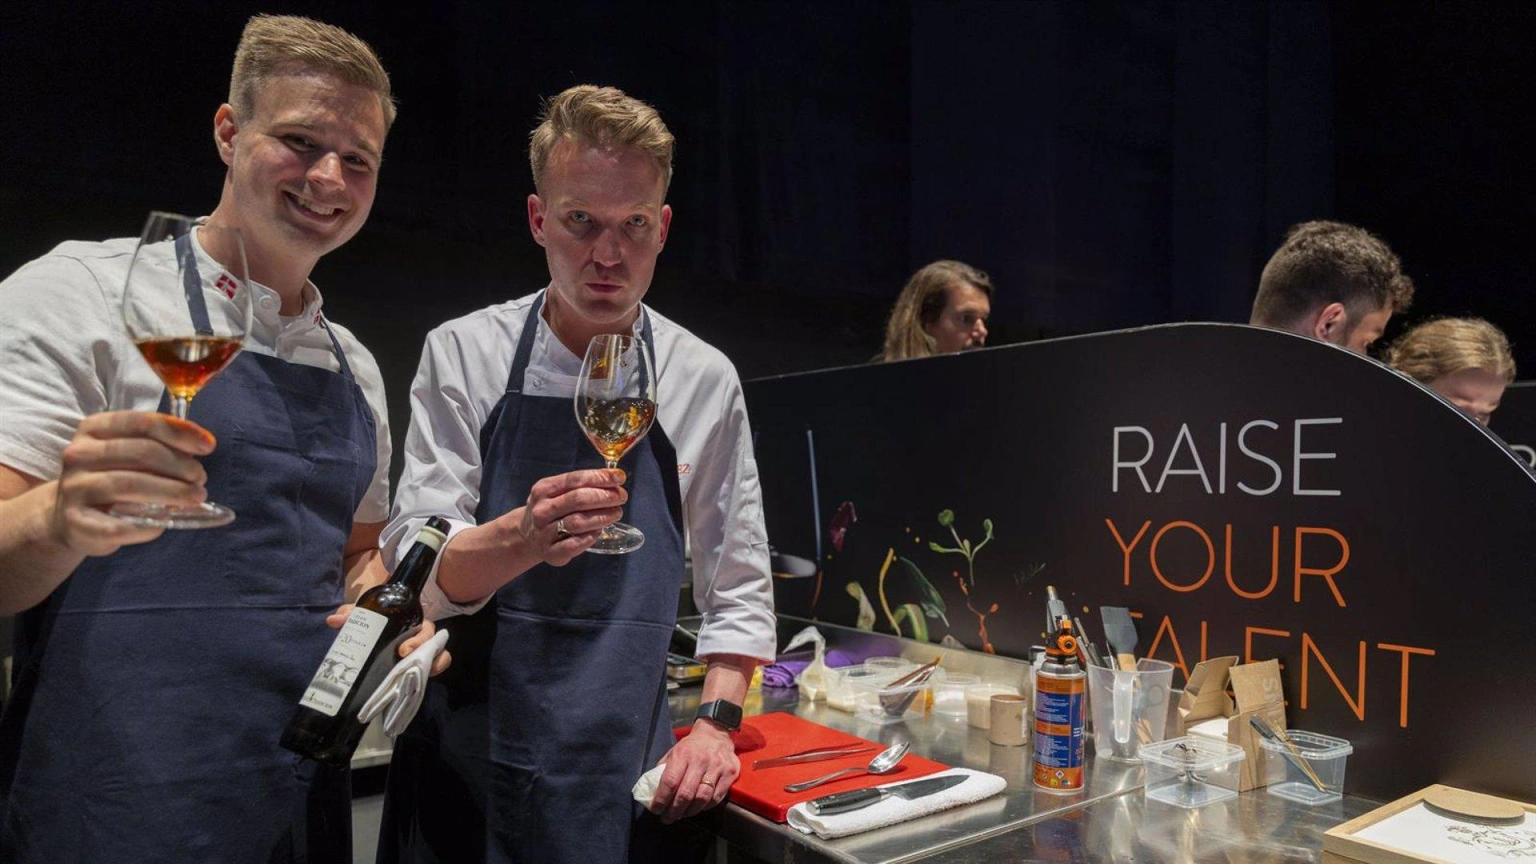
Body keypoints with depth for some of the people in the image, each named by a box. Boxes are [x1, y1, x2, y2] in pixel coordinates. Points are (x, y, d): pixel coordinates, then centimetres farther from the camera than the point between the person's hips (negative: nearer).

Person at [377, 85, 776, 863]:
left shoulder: (705, 381, -2)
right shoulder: (464, 354, -6)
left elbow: (738, 589, 5)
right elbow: (411, 568, -12)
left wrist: (716, 722, -6)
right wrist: (525, 536, -31)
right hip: (465, 758, -1)